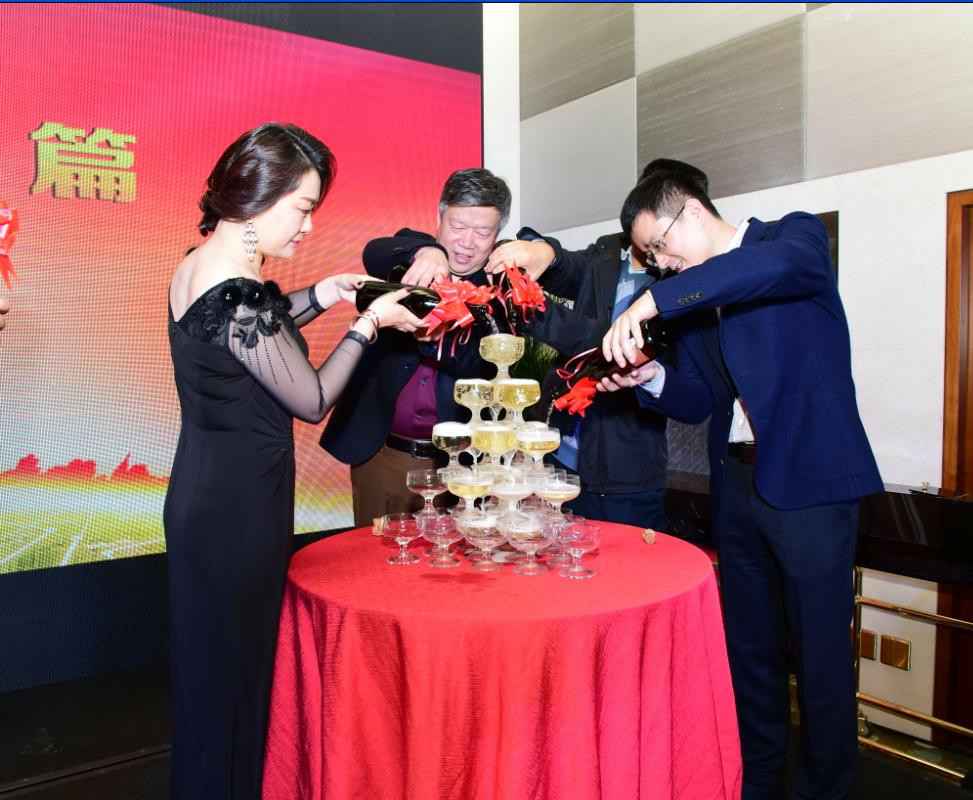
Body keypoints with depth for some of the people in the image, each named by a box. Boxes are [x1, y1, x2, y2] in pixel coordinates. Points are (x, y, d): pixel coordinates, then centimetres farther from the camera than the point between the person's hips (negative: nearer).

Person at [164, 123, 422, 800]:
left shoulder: (195, 266, 3)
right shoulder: (243, 293, -24)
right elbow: (312, 400, -16)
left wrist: (318, 299, 9)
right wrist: (367, 322, -7)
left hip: (201, 493, 9)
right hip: (240, 507, -9)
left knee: (209, 665, 24)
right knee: (234, 672, 10)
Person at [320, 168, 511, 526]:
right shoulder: (406, 264, 3)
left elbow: (481, 365, -13)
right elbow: (375, 252, -19)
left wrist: (431, 335, -31)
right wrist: (424, 250, -40)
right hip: (380, 453, 1)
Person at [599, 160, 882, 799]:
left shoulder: (796, 236, -3)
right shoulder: (691, 296, 13)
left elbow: (773, 265, -29)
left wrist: (651, 303, -33)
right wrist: (652, 377, -7)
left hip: (809, 479, -6)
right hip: (737, 483, 6)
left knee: (820, 648, 3)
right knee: (750, 647, 16)